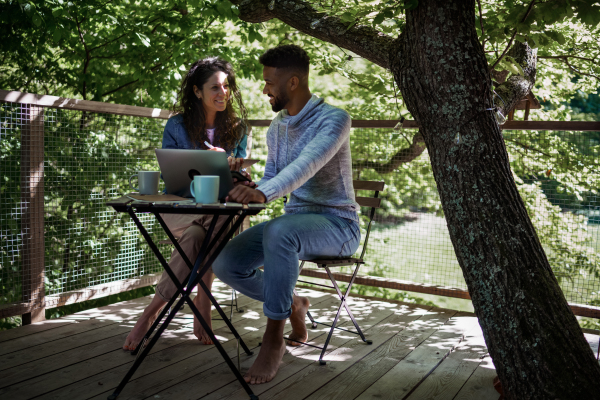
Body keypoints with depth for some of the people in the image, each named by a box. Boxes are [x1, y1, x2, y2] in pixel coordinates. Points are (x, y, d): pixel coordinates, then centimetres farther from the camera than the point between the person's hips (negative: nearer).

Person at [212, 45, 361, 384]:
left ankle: (274, 338, -22)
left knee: (278, 231, -40)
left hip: (337, 224, -7)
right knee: (226, 263, -12)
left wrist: (263, 193, -48)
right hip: (294, 220, 7)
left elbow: (307, 165, -32)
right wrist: (250, 188, -9)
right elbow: (272, 177, 14)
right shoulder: (276, 127, 11)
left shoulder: (333, 119, -13)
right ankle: (292, 305, 12)